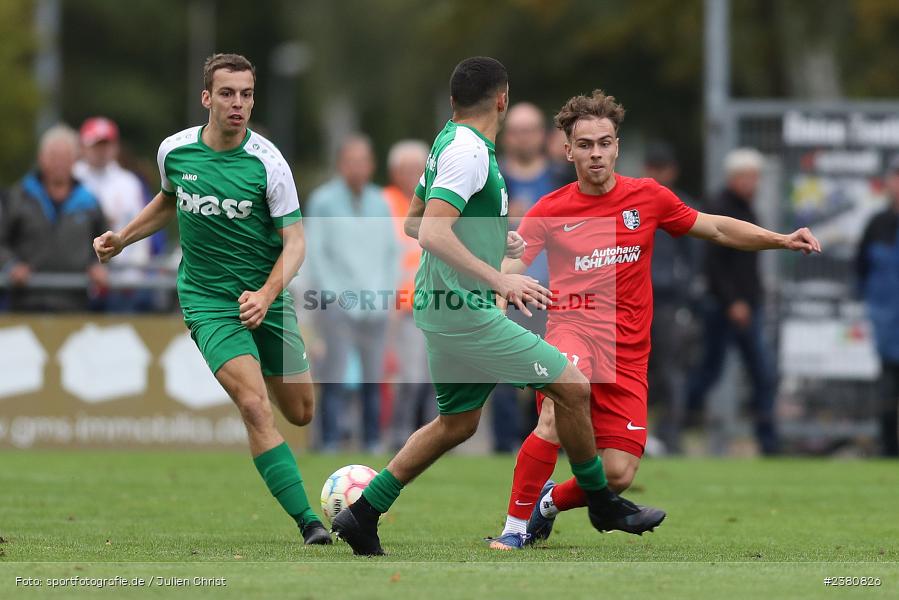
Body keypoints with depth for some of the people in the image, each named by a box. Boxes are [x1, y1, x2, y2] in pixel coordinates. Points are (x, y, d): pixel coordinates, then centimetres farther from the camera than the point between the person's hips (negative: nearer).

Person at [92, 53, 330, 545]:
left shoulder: (268, 162, -12)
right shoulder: (174, 151, -5)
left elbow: (294, 241, -12)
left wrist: (267, 295, -27)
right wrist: (121, 239, 13)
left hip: (266, 298, 1)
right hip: (208, 300, -1)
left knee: (301, 413, 12)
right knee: (255, 407, -21)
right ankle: (308, 521, -20)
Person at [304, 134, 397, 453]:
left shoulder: (380, 203, 15)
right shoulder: (323, 201, 3)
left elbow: (391, 251, 17)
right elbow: (314, 252, -1)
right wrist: (332, 295, -8)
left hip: (374, 306, 4)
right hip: (337, 304, -4)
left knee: (374, 378, 1)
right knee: (334, 378, -9)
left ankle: (373, 444, 5)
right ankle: (330, 445, -9)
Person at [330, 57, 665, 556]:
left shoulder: (449, 142, 13)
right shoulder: (469, 151, -18)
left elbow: (414, 222, 25)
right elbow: (433, 234, -28)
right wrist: (499, 280, -33)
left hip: (444, 309, 10)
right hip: (465, 311, -10)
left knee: (457, 422, 19)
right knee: (572, 388, -4)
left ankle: (362, 514, 17)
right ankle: (603, 504, 10)